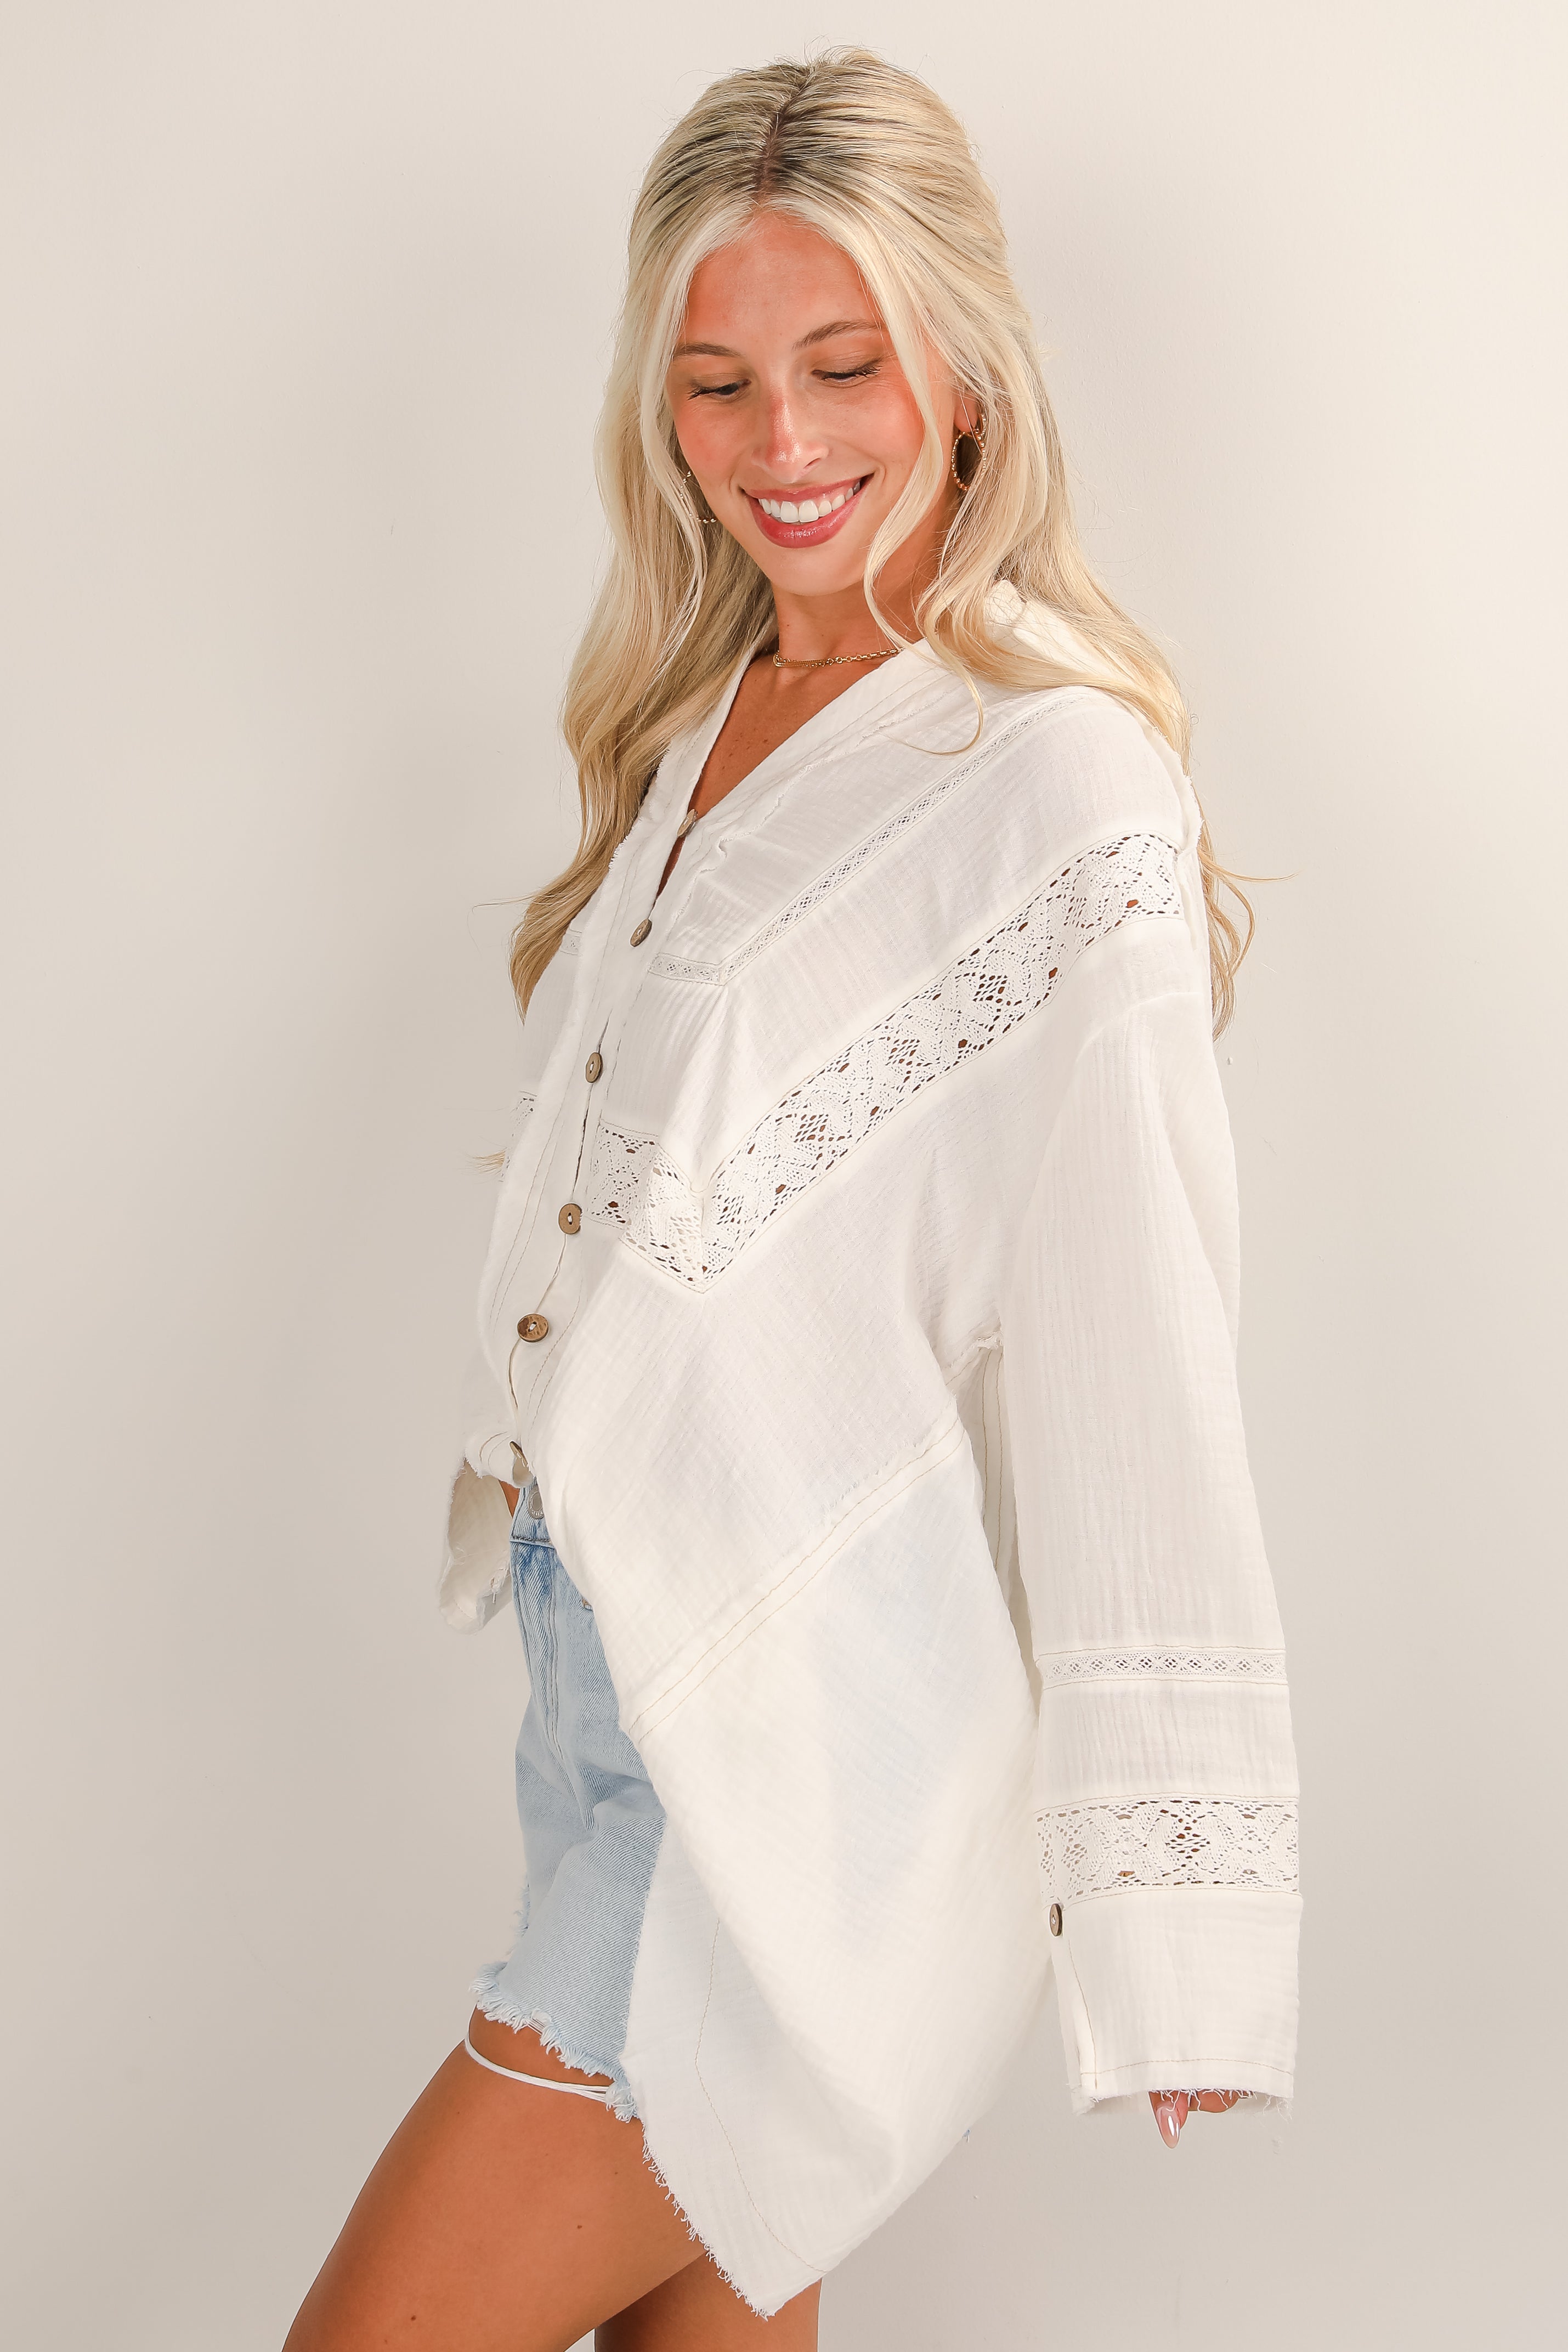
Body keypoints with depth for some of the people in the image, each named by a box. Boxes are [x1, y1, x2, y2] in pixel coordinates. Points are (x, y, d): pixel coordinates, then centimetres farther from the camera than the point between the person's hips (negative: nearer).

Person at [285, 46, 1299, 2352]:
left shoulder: (1061, 792, -16)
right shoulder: (697, 727, 10)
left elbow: (1127, 1378, -18)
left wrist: (1165, 1913, -17)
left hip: (808, 1739, -7)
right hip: (614, 1663, 8)